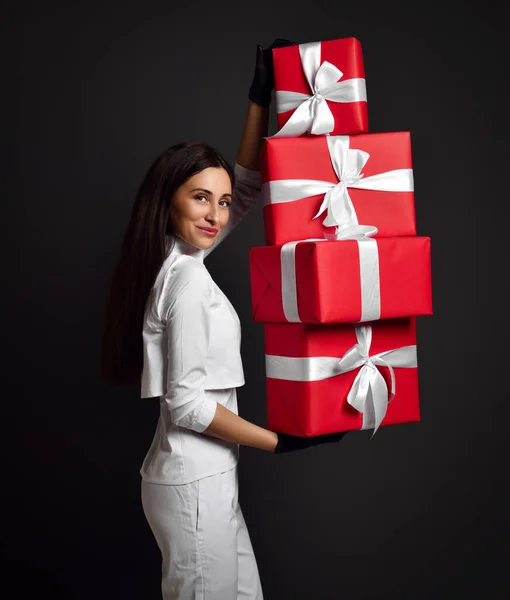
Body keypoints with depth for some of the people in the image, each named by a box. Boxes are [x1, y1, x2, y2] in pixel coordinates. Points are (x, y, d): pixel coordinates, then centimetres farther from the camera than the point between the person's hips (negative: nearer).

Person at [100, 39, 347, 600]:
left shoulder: (175, 261, 6)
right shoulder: (188, 281, -20)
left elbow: (246, 187, 15)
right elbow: (187, 403, -21)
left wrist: (260, 98, 12)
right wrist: (282, 442, -13)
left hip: (204, 477, 9)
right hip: (195, 483, -9)